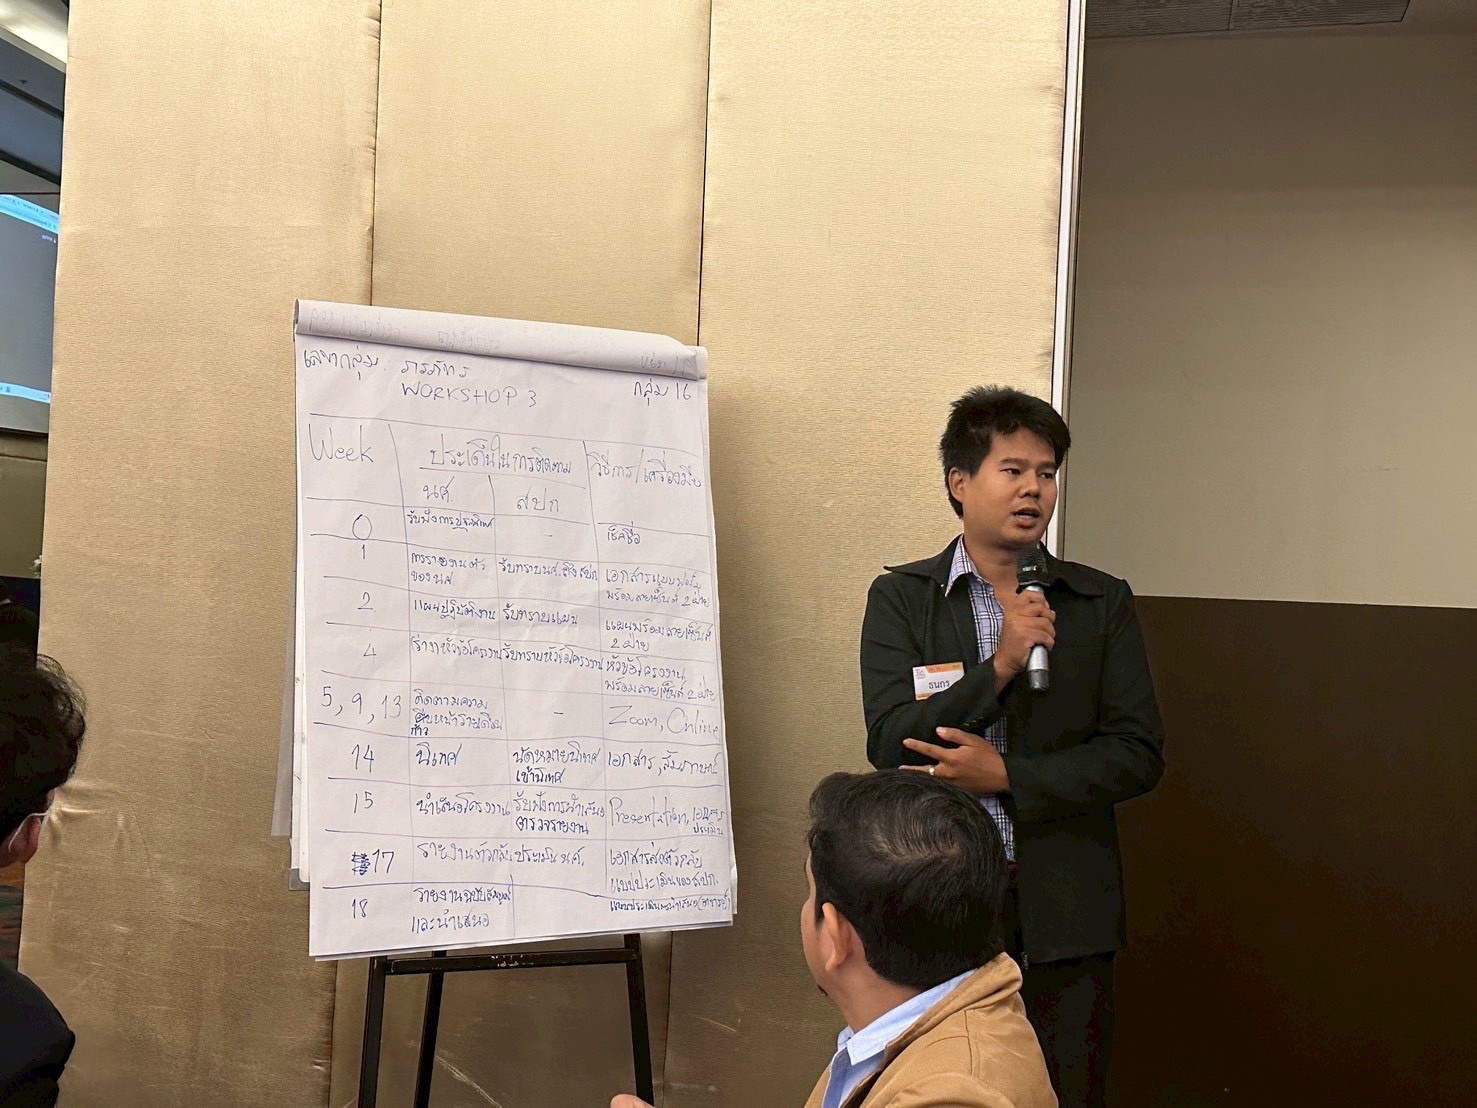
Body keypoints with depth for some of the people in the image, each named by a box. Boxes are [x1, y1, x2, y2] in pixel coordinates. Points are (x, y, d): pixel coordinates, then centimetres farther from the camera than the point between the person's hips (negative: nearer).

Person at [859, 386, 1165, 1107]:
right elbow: (892, 744, -7)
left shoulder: (1102, 603, 6)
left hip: (1064, 908, 1)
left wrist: (1003, 776, -11)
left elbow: (1138, 754, -1)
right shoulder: (901, 599, 3)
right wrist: (998, 665, -18)